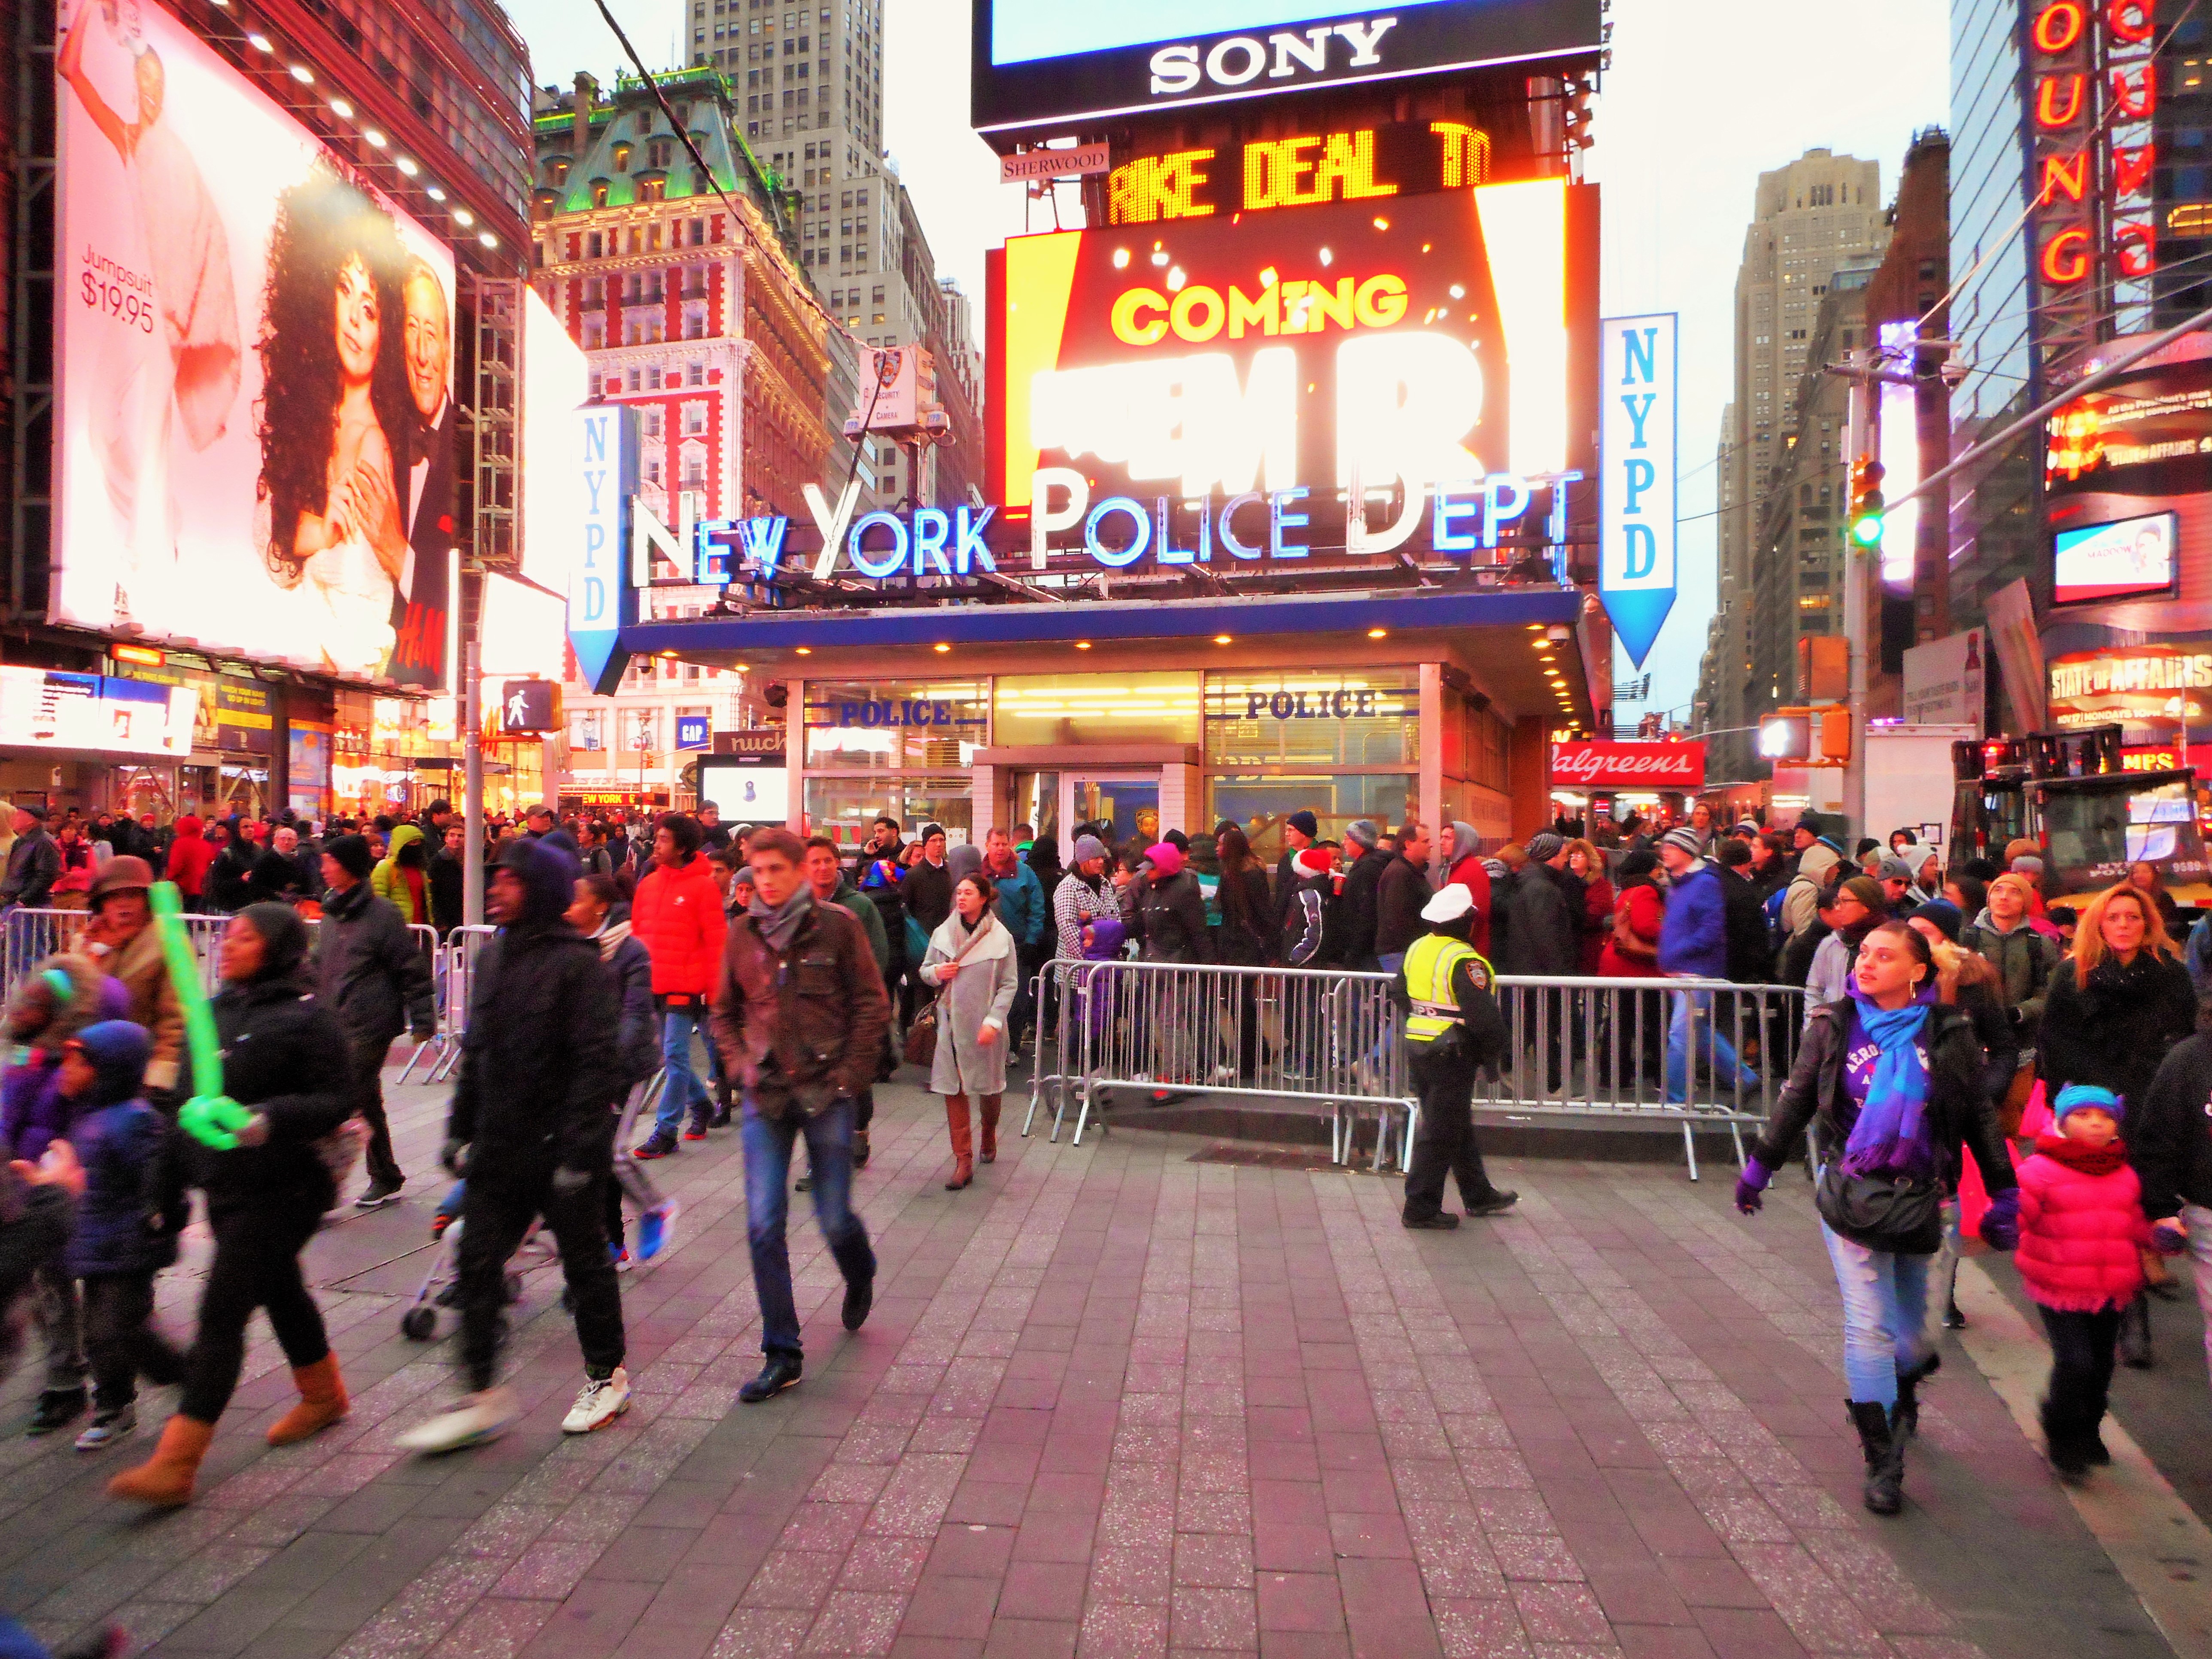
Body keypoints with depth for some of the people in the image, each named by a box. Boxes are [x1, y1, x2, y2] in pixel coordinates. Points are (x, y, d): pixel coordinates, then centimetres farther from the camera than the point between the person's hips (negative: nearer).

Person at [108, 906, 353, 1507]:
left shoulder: (306, 1018, -15)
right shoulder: (218, 1009, 10)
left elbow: (336, 1100, -16)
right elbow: (189, 1098, 18)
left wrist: (268, 1120, -31)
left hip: (277, 1192, -8)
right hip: (223, 1187, 8)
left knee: (222, 1312, -6)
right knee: (280, 1291, 21)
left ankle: (175, 1464, 2)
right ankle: (323, 1395, 41)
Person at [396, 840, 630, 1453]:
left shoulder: (578, 963, -16)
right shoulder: (493, 956, 8)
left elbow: (597, 1062, -20)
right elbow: (476, 1050, 16)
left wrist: (578, 1152, -22)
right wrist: (460, 1128, 14)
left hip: (561, 1148, -7)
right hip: (499, 1145, 7)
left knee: (585, 1261, 9)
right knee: (477, 1263, 6)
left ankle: (606, 1377, 28)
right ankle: (482, 1398, 19)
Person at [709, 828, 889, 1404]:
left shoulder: (836, 925, -6)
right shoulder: (743, 932, 3)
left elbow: (872, 1004, -2)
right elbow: (725, 1011, 15)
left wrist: (849, 1074, -7)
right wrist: (741, 1066, 2)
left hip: (825, 1093, -2)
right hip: (766, 1096, 3)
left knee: (834, 1218, 5)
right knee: (763, 1226, -1)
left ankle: (860, 1277, 41)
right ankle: (782, 1354, 13)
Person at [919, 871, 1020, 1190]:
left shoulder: (1001, 937, -6)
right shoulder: (943, 933, 4)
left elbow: (1010, 984, -6)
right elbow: (924, 971, 14)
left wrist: (993, 1021, -15)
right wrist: (937, 973, -10)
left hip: (985, 1025, -2)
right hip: (951, 1021, 2)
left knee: (988, 1087, 12)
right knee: (952, 1089, -1)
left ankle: (989, 1137, 41)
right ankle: (963, 1161, 5)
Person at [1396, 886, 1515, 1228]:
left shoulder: (1417, 948, 5)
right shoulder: (1463, 960, -21)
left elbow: (1399, 992, 18)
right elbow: (1483, 1015, -24)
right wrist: (1493, 1052, -8)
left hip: (1417, 1046, 9)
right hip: (1452, 1053, -9)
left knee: (1459, 1125, 20)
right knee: (1441, 1132, 1)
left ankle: (1478, 1194, 34)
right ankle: (1421, 1208, 7)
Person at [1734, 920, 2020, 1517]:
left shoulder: (1947, 1033, -2)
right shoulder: (1834, 1025, -2)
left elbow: (1978, 1115, 6)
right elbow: (1796, 1100, 6)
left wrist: (2004, 1192, 6)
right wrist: (1759, 1165, 10)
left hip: (1918, 1196, 1)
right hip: (1851, 1194, -1)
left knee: (1909, 1325, 13)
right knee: (1869, 1326, -5)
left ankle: (1903, 1395, 46)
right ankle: (1882, 1463, 4)